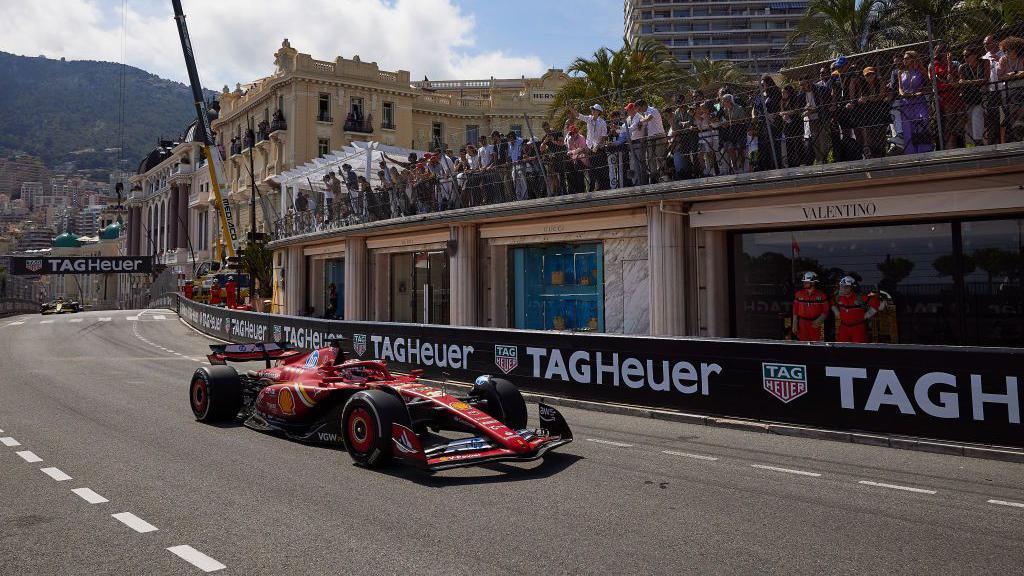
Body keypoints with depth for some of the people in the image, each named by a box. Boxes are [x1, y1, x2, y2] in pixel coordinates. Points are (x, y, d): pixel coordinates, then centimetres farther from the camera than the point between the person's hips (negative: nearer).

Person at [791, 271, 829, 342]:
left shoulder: (821, 295, 0)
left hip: (816, 325, -1)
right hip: (802, 325, 1)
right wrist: (794, 325, 4)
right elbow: (795, 311, 8)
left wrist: (818, 321, -16)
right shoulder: (799, 294, 5)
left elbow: (825, 312, 1)